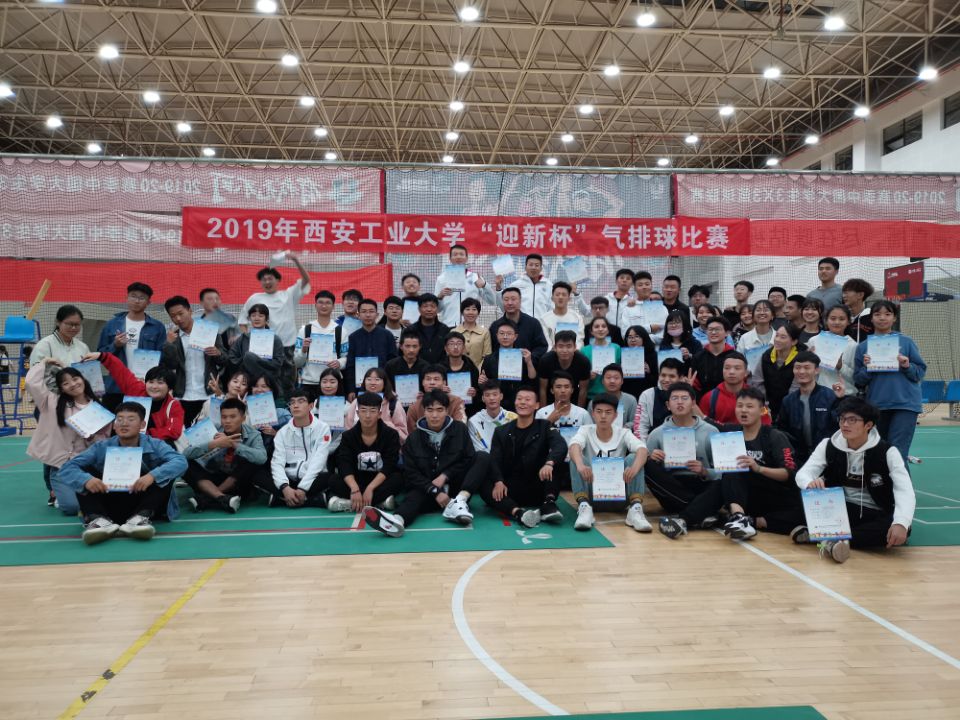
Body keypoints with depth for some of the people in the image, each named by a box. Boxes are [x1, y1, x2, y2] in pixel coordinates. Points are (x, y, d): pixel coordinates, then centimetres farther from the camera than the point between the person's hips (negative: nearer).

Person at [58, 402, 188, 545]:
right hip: (110, 507, 2)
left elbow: (180, 461, -22)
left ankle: (142, 516, -37)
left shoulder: (154, 445, -5)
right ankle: (98, 518, -33)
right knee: (84, 471, -12)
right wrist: (86, 479, -33)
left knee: (162, 473, -21)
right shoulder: (101, 448, -1)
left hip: (144, 504, -1)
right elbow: (67, 468, -10)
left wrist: (153, 475, -40)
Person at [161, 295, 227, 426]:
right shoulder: (172, 338, 7)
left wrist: (218, 353, -17)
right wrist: (169, 344, -14)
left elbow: (225, 360, 4)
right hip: (183, 397, 1)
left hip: (208, 396, -1)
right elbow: (168, 366, -3)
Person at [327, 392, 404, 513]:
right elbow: (344, 465, -17)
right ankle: (381, 500, -32)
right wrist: (355, 489, -35)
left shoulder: (391, 434, -7)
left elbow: (389, 466, -17)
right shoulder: (348, 436, -3)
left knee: (398, 479, -32)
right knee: (334, 481, -26)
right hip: (357, 481, 1)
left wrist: (370, 488, -31)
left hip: (381, 481, -1)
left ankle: (349, 503, -33)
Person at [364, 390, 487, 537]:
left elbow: (469, 459, 1)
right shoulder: (414, 438, 2)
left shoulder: (459, 429, 3)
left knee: (483, 457, -19)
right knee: (416, 494, -34)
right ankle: (397, 519, -68)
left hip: (455, 487, 1)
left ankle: (459, 501, -37)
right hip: (428, 490, -1)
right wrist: (435, 492, -20)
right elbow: (411, 473, -5)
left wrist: (444, 476, -13)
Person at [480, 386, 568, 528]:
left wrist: (549, 463, -40)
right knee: (484, 487, -27)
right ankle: (517, 512, -47)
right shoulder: (501, 431, 9)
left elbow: (561, 446, -17)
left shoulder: (544, 427, 4)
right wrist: (498, 482, -27)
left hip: (538, 490, -1)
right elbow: (494, 460, -4)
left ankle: (549, 504, -34)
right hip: (511, 490, 1)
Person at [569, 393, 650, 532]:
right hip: (592, 490, 0)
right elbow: (574, 446, -27)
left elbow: (642, 449, -23)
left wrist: (635, 467, -46)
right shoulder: (586, 431, -4)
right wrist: (580, 465, -50)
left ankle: (635, 508, -32)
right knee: (576, 458, -25)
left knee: (633, 457, -22)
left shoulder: (623, 433, -3)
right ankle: (584, 506, -35)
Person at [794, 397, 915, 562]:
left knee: (900, 530, -35)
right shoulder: (828, 446, -4)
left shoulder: (887, 452, -10)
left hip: (875, 516, 0)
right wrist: (811, 483, -42)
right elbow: (802, 473, -15)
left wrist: (901, 523, -42)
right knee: (810, 493, -29)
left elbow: (905, 491, -22)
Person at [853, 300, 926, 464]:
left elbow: (921, 371, 5)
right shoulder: (863, 347, 5)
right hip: (876, 406, 2)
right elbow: (858, 381, 6)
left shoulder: (906, 342, 3)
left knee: (897, 453, -9)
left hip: (905, 404, -2)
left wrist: (907, 366, -14)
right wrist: (866, 368, -13)